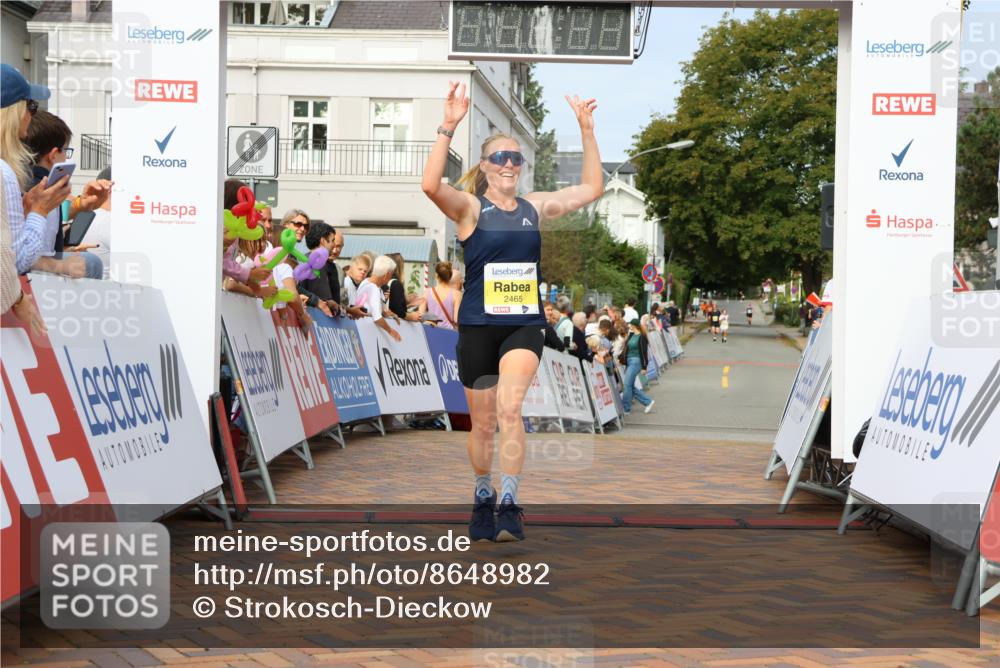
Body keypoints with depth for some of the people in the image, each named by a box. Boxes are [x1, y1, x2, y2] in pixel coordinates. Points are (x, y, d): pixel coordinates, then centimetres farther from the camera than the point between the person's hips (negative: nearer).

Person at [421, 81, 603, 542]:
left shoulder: (535, 208, 8)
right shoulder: (470, 208, -3)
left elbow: (591, 189, 14)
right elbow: (431, 185, -23)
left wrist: (586, 131, 7)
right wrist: (448, 128, -29)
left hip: (525, 325, 1)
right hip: (478, 326, -1)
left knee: (510, 408, -21)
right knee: (483, 423, 10)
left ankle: (509, 504, -19)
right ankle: (483, 499, 32)